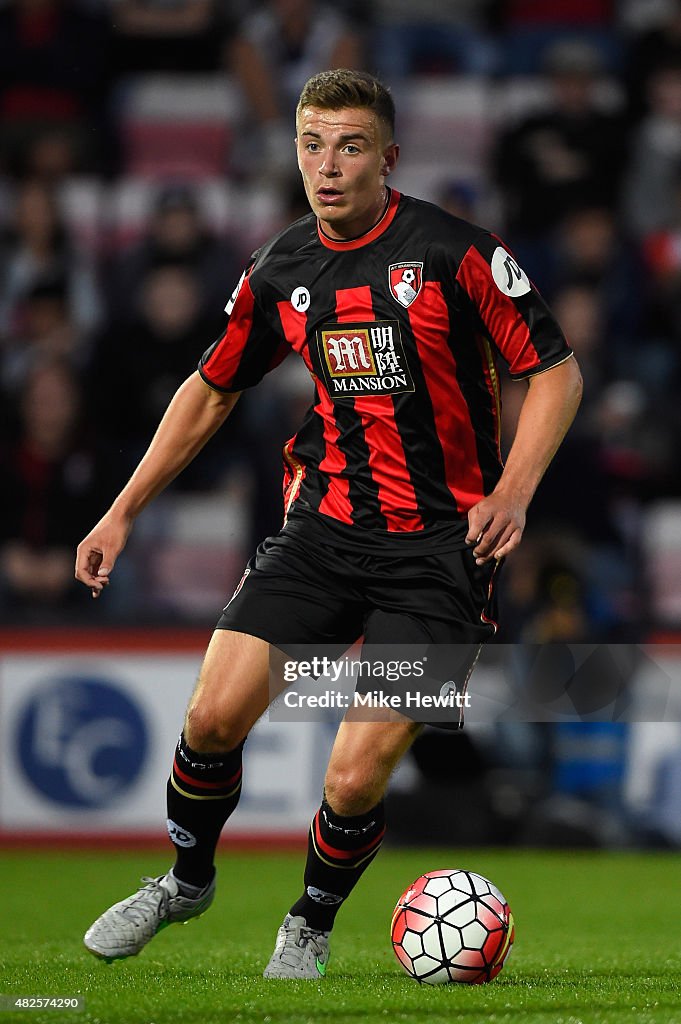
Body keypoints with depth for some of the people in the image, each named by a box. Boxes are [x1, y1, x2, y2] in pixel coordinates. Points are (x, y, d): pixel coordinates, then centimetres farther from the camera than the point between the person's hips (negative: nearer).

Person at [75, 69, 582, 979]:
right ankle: (186, 881, 22)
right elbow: (211, 390, 20)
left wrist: (512, 492, -18)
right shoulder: (280, 272, 5)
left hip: (440, 548, -4)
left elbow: (555, 371, -4)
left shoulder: (453, 252, -10)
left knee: (355, 782, -12)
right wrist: (124, 512, 18)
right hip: (325, 525, 4)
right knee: (213, 717, -8)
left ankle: (312, 921, 19)